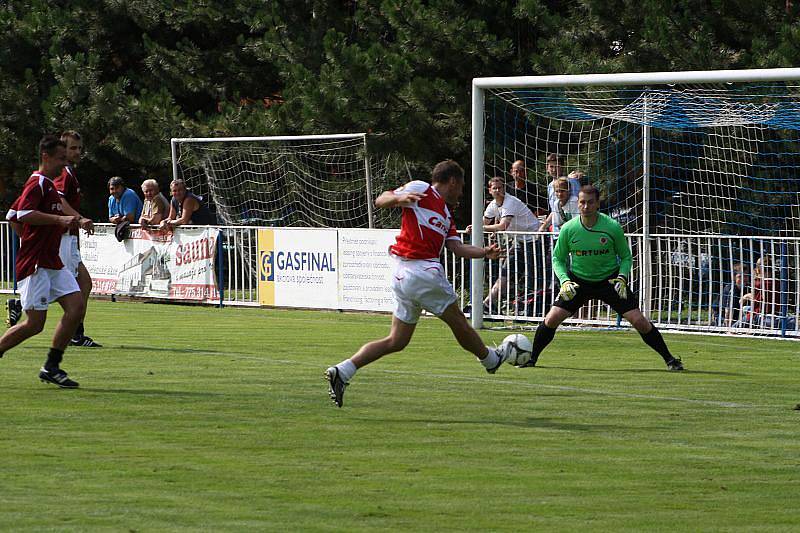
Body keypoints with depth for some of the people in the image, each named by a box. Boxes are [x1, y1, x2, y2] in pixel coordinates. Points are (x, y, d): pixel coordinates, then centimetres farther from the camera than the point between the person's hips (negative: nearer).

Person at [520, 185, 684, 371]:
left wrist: (622, 278, -17)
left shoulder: (612, 227, -15)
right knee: (551, 319, -12)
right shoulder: (568, 229, -12)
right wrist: (564, 280, -15)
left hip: (610, 280, -1)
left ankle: (669, 359, 5)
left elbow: (626, 256, 0)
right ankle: (531, 359, 9)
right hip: (578, 281, 1)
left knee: (639, 321, -10)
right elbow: (558, 258, 2)